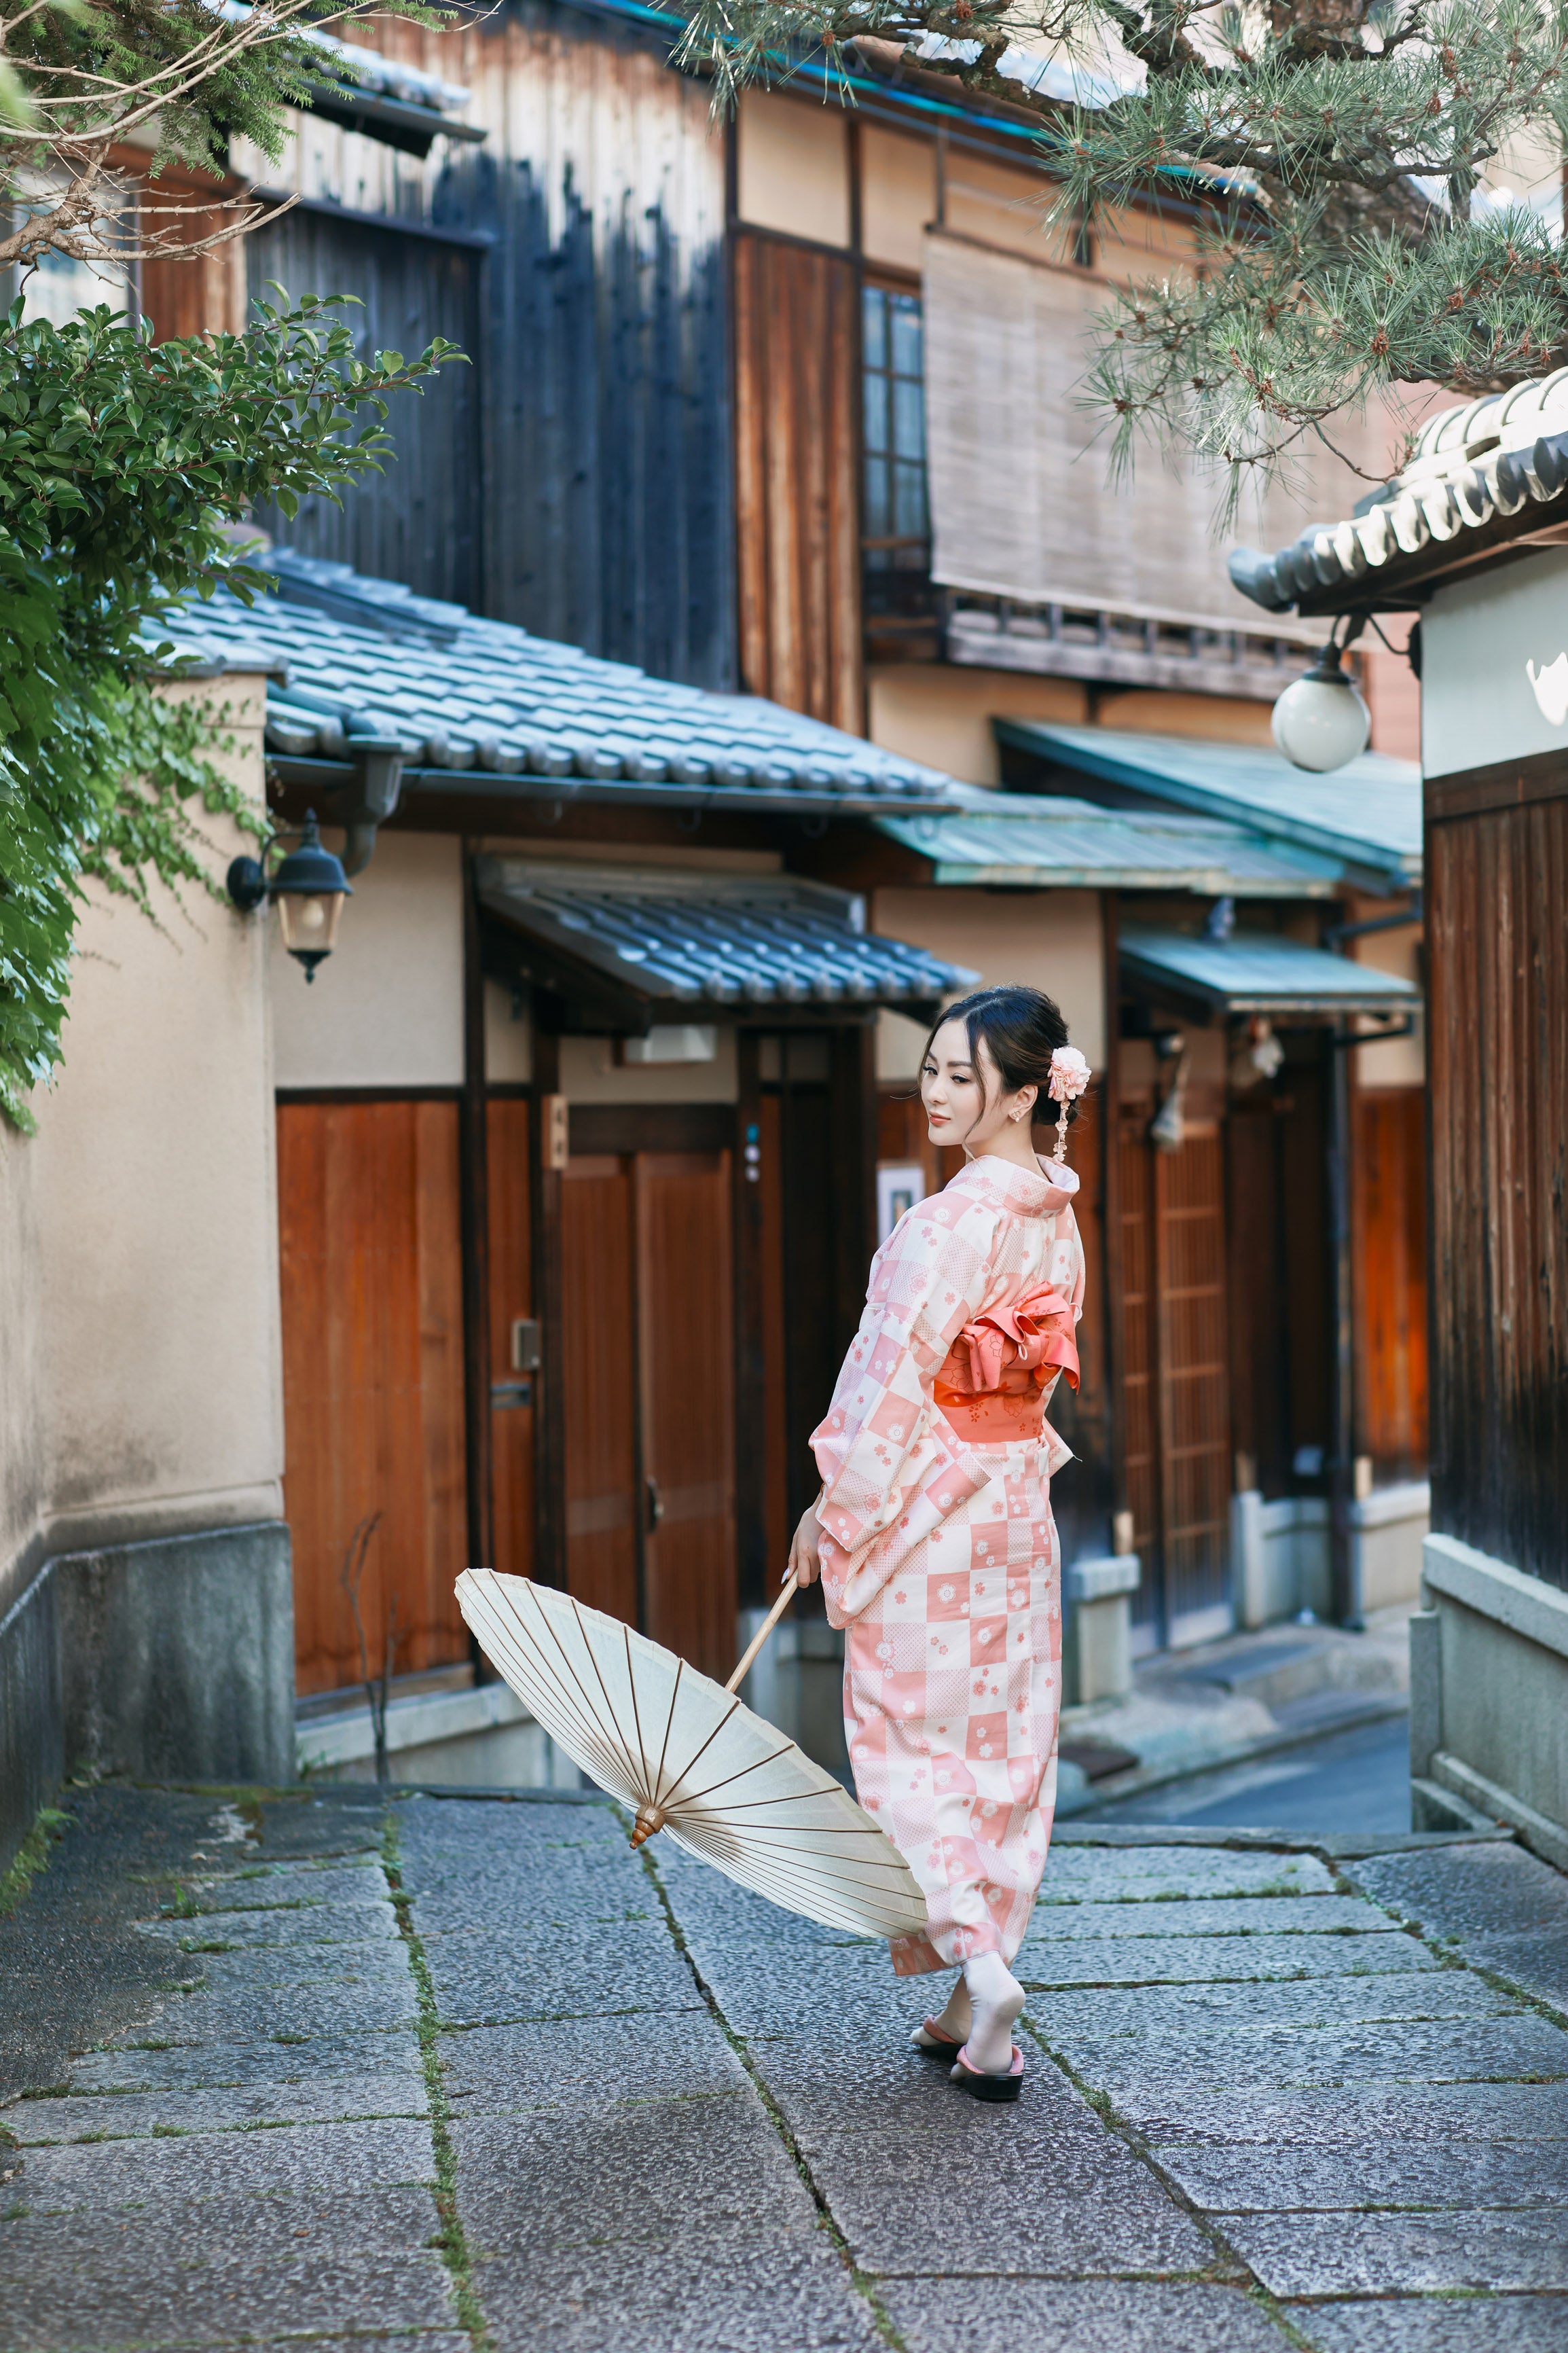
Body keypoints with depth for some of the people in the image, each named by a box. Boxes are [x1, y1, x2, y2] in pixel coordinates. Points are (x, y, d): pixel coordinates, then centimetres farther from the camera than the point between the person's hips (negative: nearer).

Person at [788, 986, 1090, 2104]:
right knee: (1003, 1739, 11)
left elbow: (896, 1383, -20)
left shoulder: (952, 1220, -20)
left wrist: (833, 1512, -12)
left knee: (910, 1735, 4)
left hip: (929, 1508, -8)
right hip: (1019, 1504, 8)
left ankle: (976, 1962, -9)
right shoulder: (1059, 1216, 5)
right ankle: (977, 2009, 19)